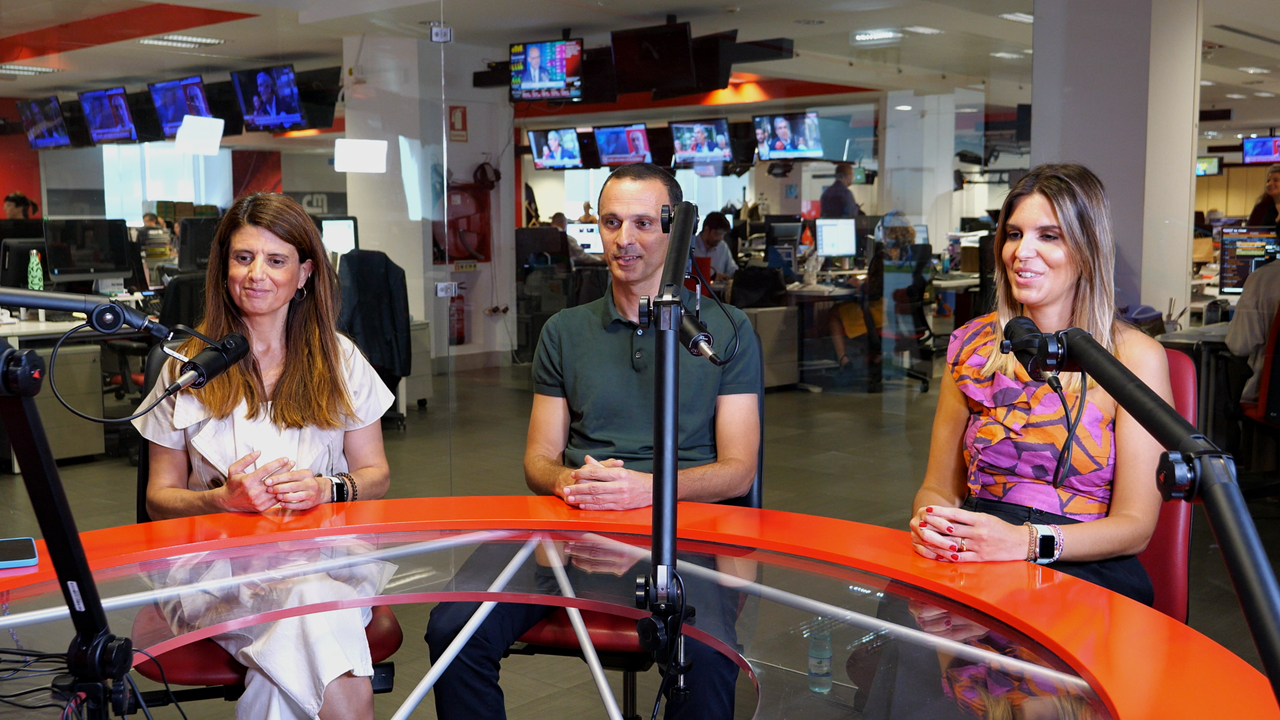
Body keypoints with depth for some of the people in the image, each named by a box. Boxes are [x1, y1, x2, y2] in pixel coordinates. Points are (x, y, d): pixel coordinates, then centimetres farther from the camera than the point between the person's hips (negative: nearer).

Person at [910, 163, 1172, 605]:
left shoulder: (1134, 357, 0)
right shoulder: (973, 345, 11)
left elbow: (1135, 525, -4)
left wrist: (1026, 541, -23)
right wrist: (929, 523, -12)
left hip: (1084, 570, -3)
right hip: (972, 560, 3)